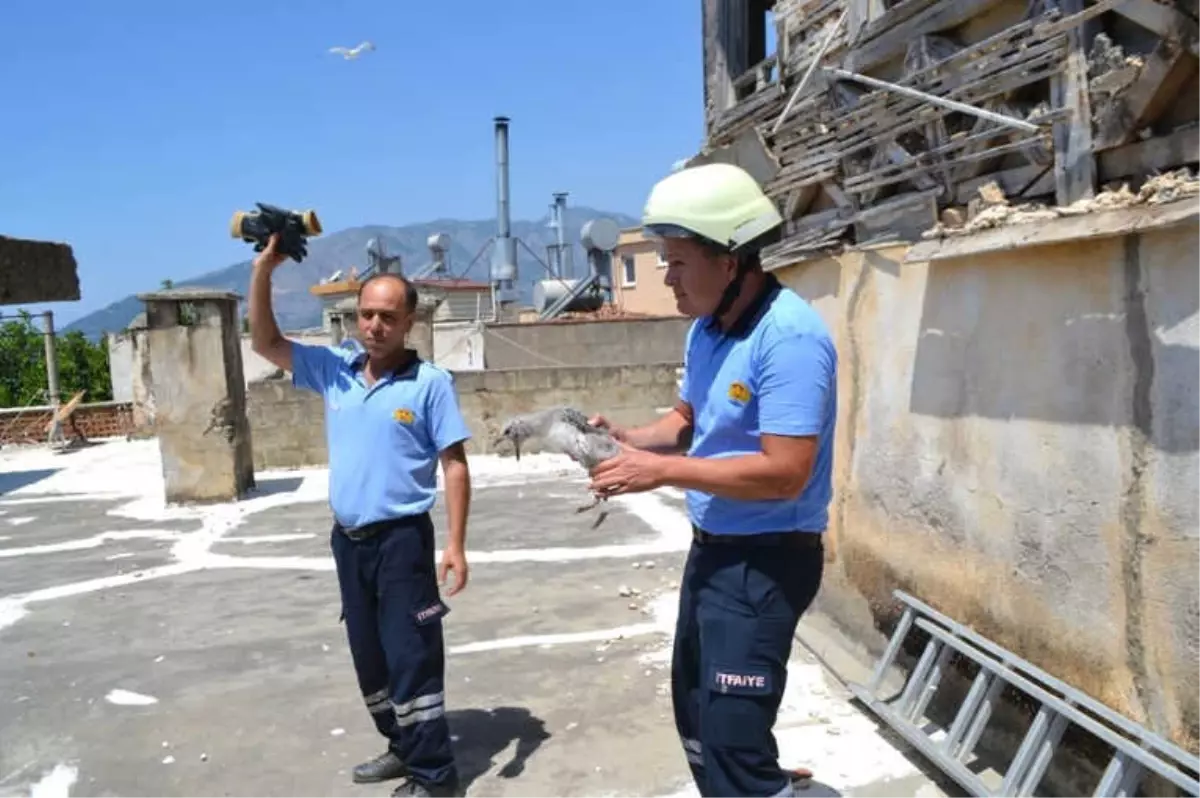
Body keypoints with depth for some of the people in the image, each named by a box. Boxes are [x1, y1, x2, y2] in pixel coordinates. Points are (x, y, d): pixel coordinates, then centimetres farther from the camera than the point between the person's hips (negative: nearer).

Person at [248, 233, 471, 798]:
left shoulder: (430, 382, -11)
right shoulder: (334, 369, 4)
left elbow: (454, 466, -11)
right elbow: (265, 342, 7)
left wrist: (456, 545, -16)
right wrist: (263, 270, -6)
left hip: (401, 538, -6)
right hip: (348, 539, 6)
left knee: (411, 656, -1)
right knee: (369, 656, 17)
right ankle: (403, 747, 34)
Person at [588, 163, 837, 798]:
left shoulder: (789, 338, -25)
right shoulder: (705, 328, 4)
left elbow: (785, 474, -28)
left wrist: (663, 471, -25)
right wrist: (630, 438, -3)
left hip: (765, 561, -9)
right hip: (711, 548, 10)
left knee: (734, 739, -6)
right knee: (694, 712, 22)